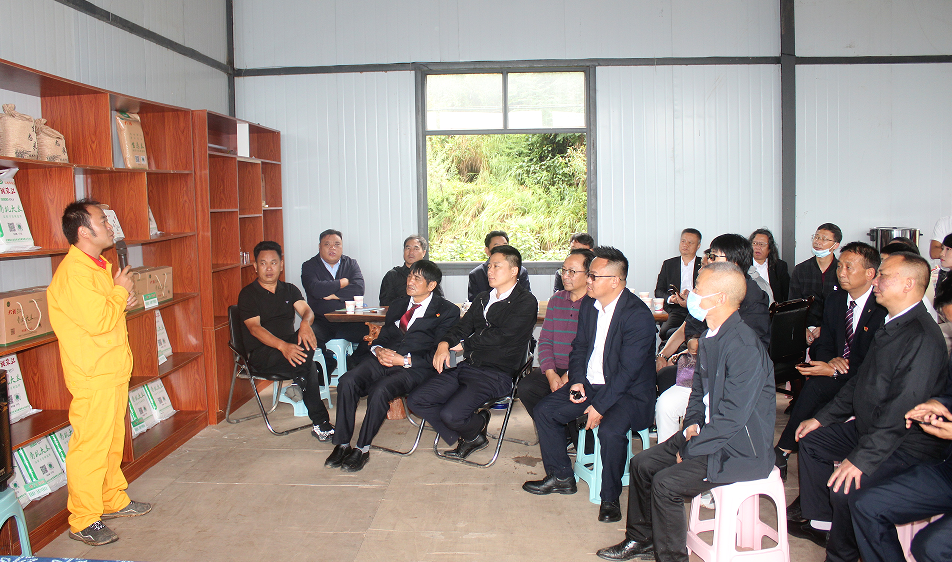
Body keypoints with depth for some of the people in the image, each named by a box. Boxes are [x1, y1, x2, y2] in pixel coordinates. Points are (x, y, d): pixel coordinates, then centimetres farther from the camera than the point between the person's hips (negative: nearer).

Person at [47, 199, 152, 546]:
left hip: (113, 370, 10)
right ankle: (83, 522, 9)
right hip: (92, 376, -10)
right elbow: (98, 321, -27)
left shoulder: (98, 266, 13)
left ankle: (114, 500, 33)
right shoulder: (74, 272, -20)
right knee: (90, 446, -2)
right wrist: (121, 291, -13)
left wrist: (121, 302, 5)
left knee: (113, 440, 19)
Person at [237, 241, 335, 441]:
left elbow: (306, 310, -2)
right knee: (304, 356, -32)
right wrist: (282, 346, -33)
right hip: (261, 353, -4)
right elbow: (254, 327, -15)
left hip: (290, 344, 4)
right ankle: (320, 423, -26)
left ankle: (299, 384, -17)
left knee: (308, 338, -31)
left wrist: (306, 323, -31)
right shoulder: (248, 294, 1)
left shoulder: (290, 290, 16)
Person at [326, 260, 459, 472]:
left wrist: (404, 360, -14)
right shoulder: (397, 305, 24)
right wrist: (378, 350, -1)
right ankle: (342, 444, -13)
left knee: (380, 390, -33)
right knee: (347, 381, -22)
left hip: (415, 368, -6)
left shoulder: (447, 311, 3)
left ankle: (362, 449, -16)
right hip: (384, 361, 6)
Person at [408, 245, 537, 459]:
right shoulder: (482, 298, 20)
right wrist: (444, 344, -7)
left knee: (450, 414, -26)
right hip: (465, 367, 8)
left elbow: (500, 335, -15)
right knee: (416, 401, -4)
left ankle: (478, 425, 11)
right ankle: (470, 437, 11)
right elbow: (463, 326, 14)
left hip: (495, 375, -8)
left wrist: (464, 344, -4)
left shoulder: (526, 302, -6)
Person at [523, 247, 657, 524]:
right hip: (590, 384, 8)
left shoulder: (638, 315, -20)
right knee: (544, 410, -2)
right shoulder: (588, 304, 4)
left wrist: (600, 406, -23)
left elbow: (628, 369, -22)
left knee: (610, 430, -32)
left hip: (629, 392, -8)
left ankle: (610, 498, -7)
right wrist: (577, 381, -4)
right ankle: (561, 477, 16)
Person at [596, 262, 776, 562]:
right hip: (710, 434, 9)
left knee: (665, 483, -19)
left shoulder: (744, 346, -25)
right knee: (642, 463, 6)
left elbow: (733, 415, -26)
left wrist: (690, 448, -17)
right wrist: (692, 426, -1)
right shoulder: (709, 337, 6)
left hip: (739, 450, -9)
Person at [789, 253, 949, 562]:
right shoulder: (891, 325, 8)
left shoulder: (923, 337, -25)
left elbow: (902, 409, -30)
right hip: (869, 427, 10)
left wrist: (862, 458, -29)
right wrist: (821, 418, 13)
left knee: (847, 484, -26)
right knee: (811, 441, 15)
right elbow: (861, 382, 15)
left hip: (906, 444, -10)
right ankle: (820, 522, 26)